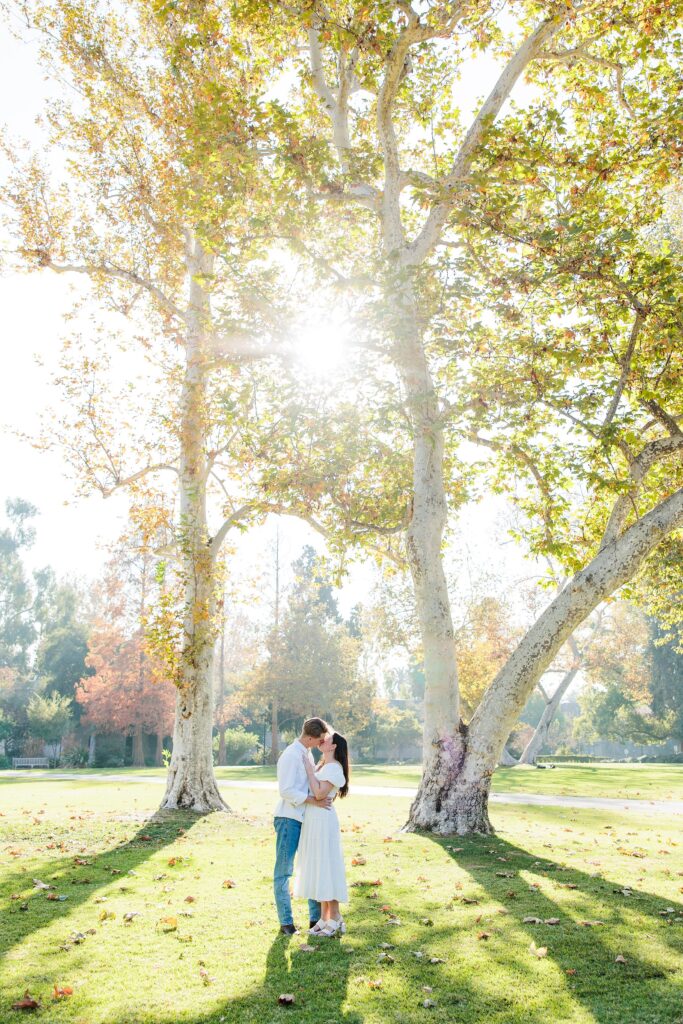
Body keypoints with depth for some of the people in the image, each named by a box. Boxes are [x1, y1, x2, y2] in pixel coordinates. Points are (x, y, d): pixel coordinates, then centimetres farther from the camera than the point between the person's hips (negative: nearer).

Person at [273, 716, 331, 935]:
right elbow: (286, 790, -21)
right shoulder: (290, 755, -15)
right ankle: (285, 922, 10)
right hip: (289, 818, -9)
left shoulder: (307, 753, 11)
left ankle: (316, 917, 21)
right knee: (284, 871, 2)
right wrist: (313, 800, -21)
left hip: (306, 818, 9)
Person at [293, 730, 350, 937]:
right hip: (313, 821, 10)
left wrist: (309, 769, -16)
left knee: (326, 868, -5)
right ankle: (325, 918, 18)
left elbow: (319, 794, -21)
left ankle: (335, 920, 2)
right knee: (317, 869, 11)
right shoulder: (322, 766, 16)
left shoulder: (334, 768, -12)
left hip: (323, 821, -10)